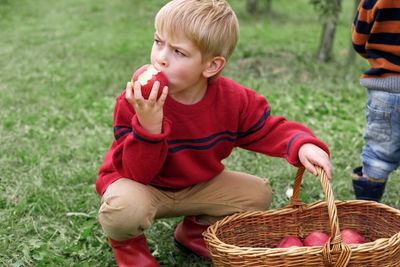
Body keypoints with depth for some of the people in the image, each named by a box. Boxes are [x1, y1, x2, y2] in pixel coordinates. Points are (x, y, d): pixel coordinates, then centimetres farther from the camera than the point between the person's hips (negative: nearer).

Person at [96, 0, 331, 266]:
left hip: (198, 186, 5)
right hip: (144, 187, -4)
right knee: (126, 208, -38)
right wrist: (148, 127, -46)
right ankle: (125, 241, 4)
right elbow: (137, 174, -28)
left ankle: (195, 230, 19)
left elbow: (268, 129, -4)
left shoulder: (233, 99, -17)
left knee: (258, 193, -7)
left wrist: (302, 145, -26)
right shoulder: (134, 102, -28)